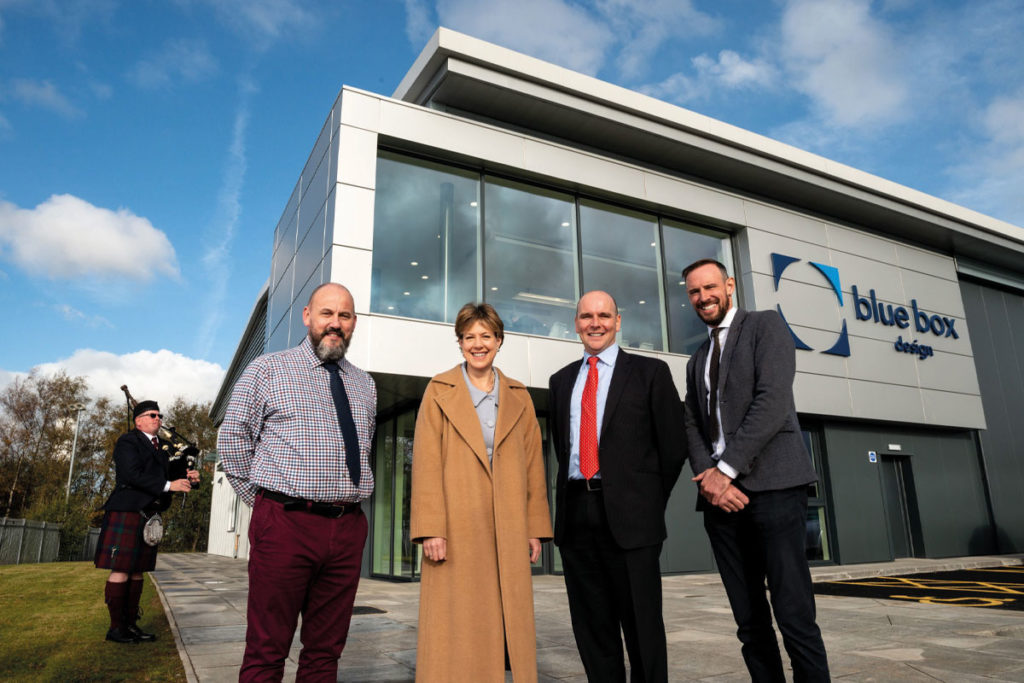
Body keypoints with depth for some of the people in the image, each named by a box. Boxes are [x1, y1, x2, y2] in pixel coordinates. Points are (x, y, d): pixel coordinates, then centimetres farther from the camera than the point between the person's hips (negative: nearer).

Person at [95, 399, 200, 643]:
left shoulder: (162, 446, 19)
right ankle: (116, 627, 4)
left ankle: (130, 624, 16)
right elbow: (132, 474, -17)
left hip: (148, 514, 8)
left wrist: (188, 477, -3)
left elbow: (170, 472, 19)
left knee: (137, 571, 10)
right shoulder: (128, 442, -4)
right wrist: (168, 485, -22)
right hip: (127, 512, -7)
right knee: (121, 570, -4)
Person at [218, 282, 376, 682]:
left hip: (348, 528, 4)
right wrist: (264, 501, 3)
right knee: (267, 650, 2)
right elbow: (232, 439, 5)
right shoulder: (267, 369, 4)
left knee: (326, 649, 11)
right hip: (284, 524, -3)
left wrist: (345, 501, 13)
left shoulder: (365, 386, 15)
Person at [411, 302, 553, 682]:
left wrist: (536, 528, 5)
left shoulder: (519, 397, 12)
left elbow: (533, 466, 11)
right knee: (458, 626, 2)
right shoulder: (439, 391, 4)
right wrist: (431, 530, -11)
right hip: (457, 530, -2)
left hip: (508, 532, 2)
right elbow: (426, 463, -2)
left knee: (509, 624, 5)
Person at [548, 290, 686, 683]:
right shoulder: (562, 380, 15)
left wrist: (650, 502, 5)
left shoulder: (650, 372, 3)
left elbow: (673, 445, 3)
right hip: (575, 513, 4)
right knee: (592, 625, 12)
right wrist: (577, 491, 11)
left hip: (629, 514, -4)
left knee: (642, 624, 4)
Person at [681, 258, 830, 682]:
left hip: (771, 485, -5)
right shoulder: (697, 361, 24)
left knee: (794, 613, -8)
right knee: (749, 620, 6)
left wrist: (726, 469, -12)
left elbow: (773, 401, -9)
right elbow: (693, 427, 14)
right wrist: (708, 477, -6)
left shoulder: (765, 325, 6)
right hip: (720, 492, 6)